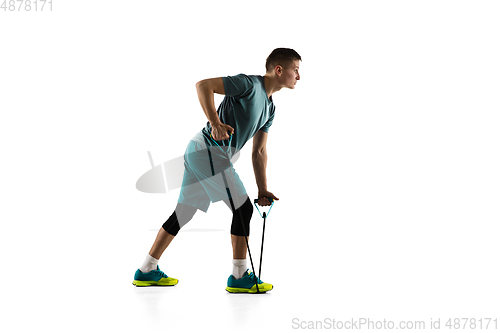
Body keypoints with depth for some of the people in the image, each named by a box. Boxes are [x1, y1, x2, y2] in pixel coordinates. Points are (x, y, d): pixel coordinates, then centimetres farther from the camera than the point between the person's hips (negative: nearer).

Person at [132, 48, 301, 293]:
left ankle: (147, 271, 21)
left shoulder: (270, 108, 17)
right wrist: (215, 123, -26)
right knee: (243, 208, -7)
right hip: (209, 150, -10)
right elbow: (203, 85, -18)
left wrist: (263, 189, 14)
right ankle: (239, 277, 0)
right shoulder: (250, 84, -11)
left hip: (198, 153, 10)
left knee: (183, 213, 13)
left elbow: (259, 151, 19)